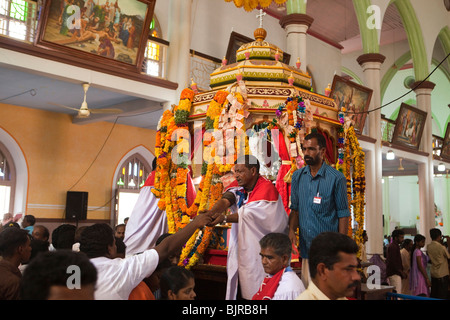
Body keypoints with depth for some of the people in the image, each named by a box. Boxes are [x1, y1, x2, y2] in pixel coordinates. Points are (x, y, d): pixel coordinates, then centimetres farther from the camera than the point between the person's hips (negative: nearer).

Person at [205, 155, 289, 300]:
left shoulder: (266, 188, -14)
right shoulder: (237, 185, 5)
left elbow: (249, 214, -22)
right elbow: (225, 200, -14)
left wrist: (224, 218, -32)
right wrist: (211, 213, -33)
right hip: (240, 245, 6)